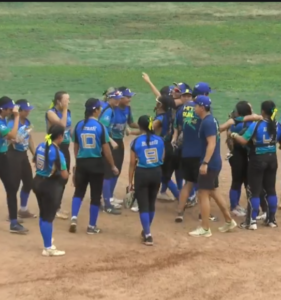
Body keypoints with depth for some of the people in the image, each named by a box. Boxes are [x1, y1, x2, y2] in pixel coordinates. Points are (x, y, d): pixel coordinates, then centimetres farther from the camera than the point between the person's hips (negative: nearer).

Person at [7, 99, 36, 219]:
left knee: (29, 182, 16)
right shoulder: (12, 123, -18)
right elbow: (13, 139, -30)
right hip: (14, 155, -9)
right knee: (14, 184, -7)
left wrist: (35, 155, 16)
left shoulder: (27, 122, 6)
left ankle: (23, 210, 32)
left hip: (23, 155, 9)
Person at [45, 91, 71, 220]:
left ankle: (58, 206, 25)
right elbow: (62, 124, -31)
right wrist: (64, 109, -23)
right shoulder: (51, 112, -15)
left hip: (65, 148, 8)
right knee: (56, 178, -6)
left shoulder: (67, 112, 9)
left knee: (64, 179, 14)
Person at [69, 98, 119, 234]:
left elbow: (76, 147, 10)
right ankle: (92, 226, 12)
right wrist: (113, 166, 0)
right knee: (95, 195, 7)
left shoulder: (79, 125, 1)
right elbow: (106, 149, -10)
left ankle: (74, 218, -1)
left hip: (81, 162, 4)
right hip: (96, 163, -4)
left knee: (79, 191, 18)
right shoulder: (100, 126, -11)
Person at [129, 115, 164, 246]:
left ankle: (148, 235, -7)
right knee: (151, 203, 18)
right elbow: (162, 159, 9)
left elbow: (132, 163, -7)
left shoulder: (136, 141, -10)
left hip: (142, 174, -4)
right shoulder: (159, 140, 0)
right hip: (156, 172, 4)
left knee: (143, 205, 0)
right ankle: (146, 231, 33)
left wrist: (130, 181, 0)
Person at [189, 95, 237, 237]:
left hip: (210, 163, -10)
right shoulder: (211, 120, 12)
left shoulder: (207, 122, -19)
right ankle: (229, 221, 26)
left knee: (203, 194, -6)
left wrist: (205, 163, -28)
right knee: (214, 191, 19)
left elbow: (212, 144, -25)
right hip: (214, 163, 10)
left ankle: (205, 229, -2)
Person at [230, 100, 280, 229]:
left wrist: (234, 135, 1)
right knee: (271, 190, 13)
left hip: (257, 159, -5)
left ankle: (252, 221, 1)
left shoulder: (255, 125, -16)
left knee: (255, 191, 0)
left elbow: (244, 141, -17)